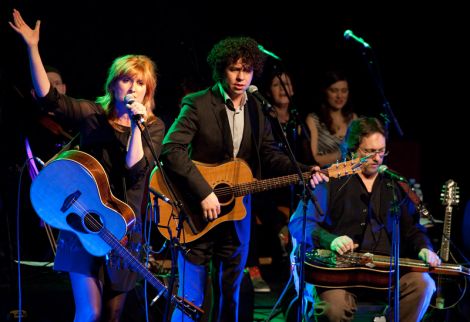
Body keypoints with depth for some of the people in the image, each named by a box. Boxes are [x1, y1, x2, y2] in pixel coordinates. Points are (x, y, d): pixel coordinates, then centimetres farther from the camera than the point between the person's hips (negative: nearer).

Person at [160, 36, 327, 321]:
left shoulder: (256, 110, 8)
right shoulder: (198, 105, -12)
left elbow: (269, 154, 10)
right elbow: (171, 150, -22)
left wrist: (305, 171, -7)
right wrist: (203, 192, -28)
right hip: (199, 212, -6)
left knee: (230, 294, 14)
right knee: (191, 297, -3)